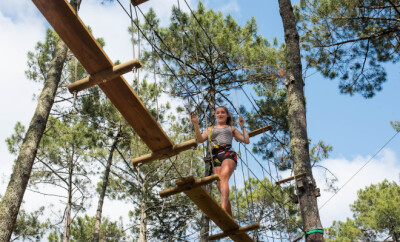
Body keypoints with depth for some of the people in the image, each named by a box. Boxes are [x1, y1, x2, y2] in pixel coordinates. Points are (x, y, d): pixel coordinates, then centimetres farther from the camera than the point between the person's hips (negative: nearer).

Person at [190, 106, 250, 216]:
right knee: (220, 187, -13)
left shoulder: (231, 128, 28)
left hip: (228, 153, -2)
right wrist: (196, 124, 7)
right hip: (216, 157, 2)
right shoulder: (210, 129, 32)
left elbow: (246, 140, 20)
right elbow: (200, 139, 13)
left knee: (223, 178, -31)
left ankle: (223, 208, -51)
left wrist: (242, 126, 19)